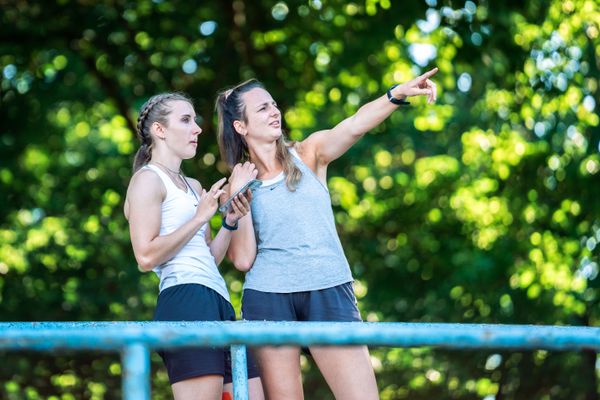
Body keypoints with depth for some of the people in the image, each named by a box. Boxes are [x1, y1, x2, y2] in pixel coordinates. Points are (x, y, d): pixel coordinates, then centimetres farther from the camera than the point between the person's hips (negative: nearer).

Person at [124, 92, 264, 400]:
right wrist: (201, 218, -7)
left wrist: (230, 222, 10)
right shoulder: (148, 179, 2)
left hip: (218, 303, 9)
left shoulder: (193, 186, 28)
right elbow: (146, 256, -11)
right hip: (185, 298, -9)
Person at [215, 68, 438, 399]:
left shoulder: (309, 154, 8)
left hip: (330, 293, 0)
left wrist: (399, 93, -29)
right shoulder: (237, 184, 8)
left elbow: (355, 126, -12)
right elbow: (243, 260, -1)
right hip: (268, 299, 0)